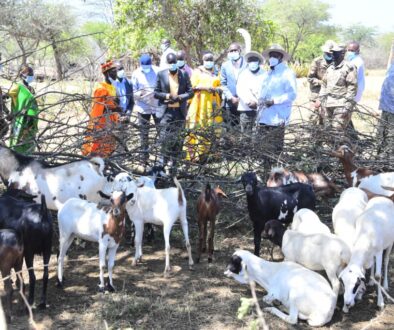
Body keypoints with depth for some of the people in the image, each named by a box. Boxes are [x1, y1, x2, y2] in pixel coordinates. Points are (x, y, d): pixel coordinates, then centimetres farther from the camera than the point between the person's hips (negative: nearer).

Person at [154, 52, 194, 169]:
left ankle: (173, 159, 19)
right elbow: (156, 93, 2)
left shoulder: (184, 74, 5)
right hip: (166, 110, -1)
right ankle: (165, 158, 12)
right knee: (164, 137, -7)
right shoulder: (161, 74, 2)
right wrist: (167, 96, -14)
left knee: (176, 137, 7)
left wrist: (179, 97, -13)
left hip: (180, 111, 1)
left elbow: (190, 92, 3)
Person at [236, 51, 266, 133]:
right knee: (245, 132, 1)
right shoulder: (243, 74, 13)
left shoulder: (264, 75, 5)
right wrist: (248, 102, -11)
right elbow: (240, 90, 3)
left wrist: (256, 102, -13)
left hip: (260, 109, -2)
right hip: (245, 109, 2)